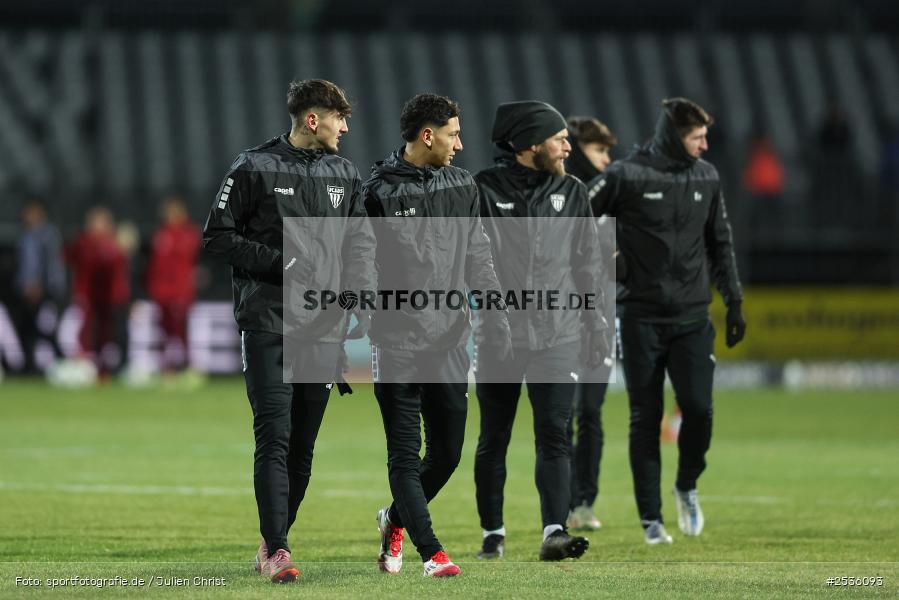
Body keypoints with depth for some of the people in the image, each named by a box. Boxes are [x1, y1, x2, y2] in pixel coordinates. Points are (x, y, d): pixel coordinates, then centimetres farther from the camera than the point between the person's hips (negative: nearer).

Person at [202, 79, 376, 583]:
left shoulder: (346, 175, 12)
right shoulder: (255, 169, -2)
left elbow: (362, 242, 14)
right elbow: (219, 236, -1)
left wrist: (356, 295, -4)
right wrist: (280, 263, -11)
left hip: (324, 328, 5)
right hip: (268, 323, -4)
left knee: (303, 446, 7)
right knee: (274, 438, -12)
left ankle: (274, 541, 21)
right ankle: (277, 549, -14)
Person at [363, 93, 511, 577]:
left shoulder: (461, 185, 10)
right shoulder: (378, 191, -6)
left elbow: (477, 256, 15)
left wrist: (496, 314, 7)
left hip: (449, 339, 5)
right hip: (397, 341, -5)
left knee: (447, 452, 7)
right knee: (405, 453, -3)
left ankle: (396, 518, 31)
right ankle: (430, 551, 0)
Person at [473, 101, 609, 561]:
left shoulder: (572, 192, 9)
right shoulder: (486, 189, -2)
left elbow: (587, 265, 14)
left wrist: (596, 327, 11)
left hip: (557, 336, 2)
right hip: (499, 334, -2)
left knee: (554, 436, -7)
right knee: (493, 439, 7)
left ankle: (555, 532, -14)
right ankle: (492, 532, 18)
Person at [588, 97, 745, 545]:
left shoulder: (706, 178, 8)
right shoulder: (627, 176, -7)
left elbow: (721, 244, 16)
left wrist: (734, 302, 13)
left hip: (692, 317, 3)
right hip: (640, 318, -3)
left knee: (699, 409, -8)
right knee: (646, 419, 0)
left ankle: (687, 486, 19)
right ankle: (650, 517, 9)